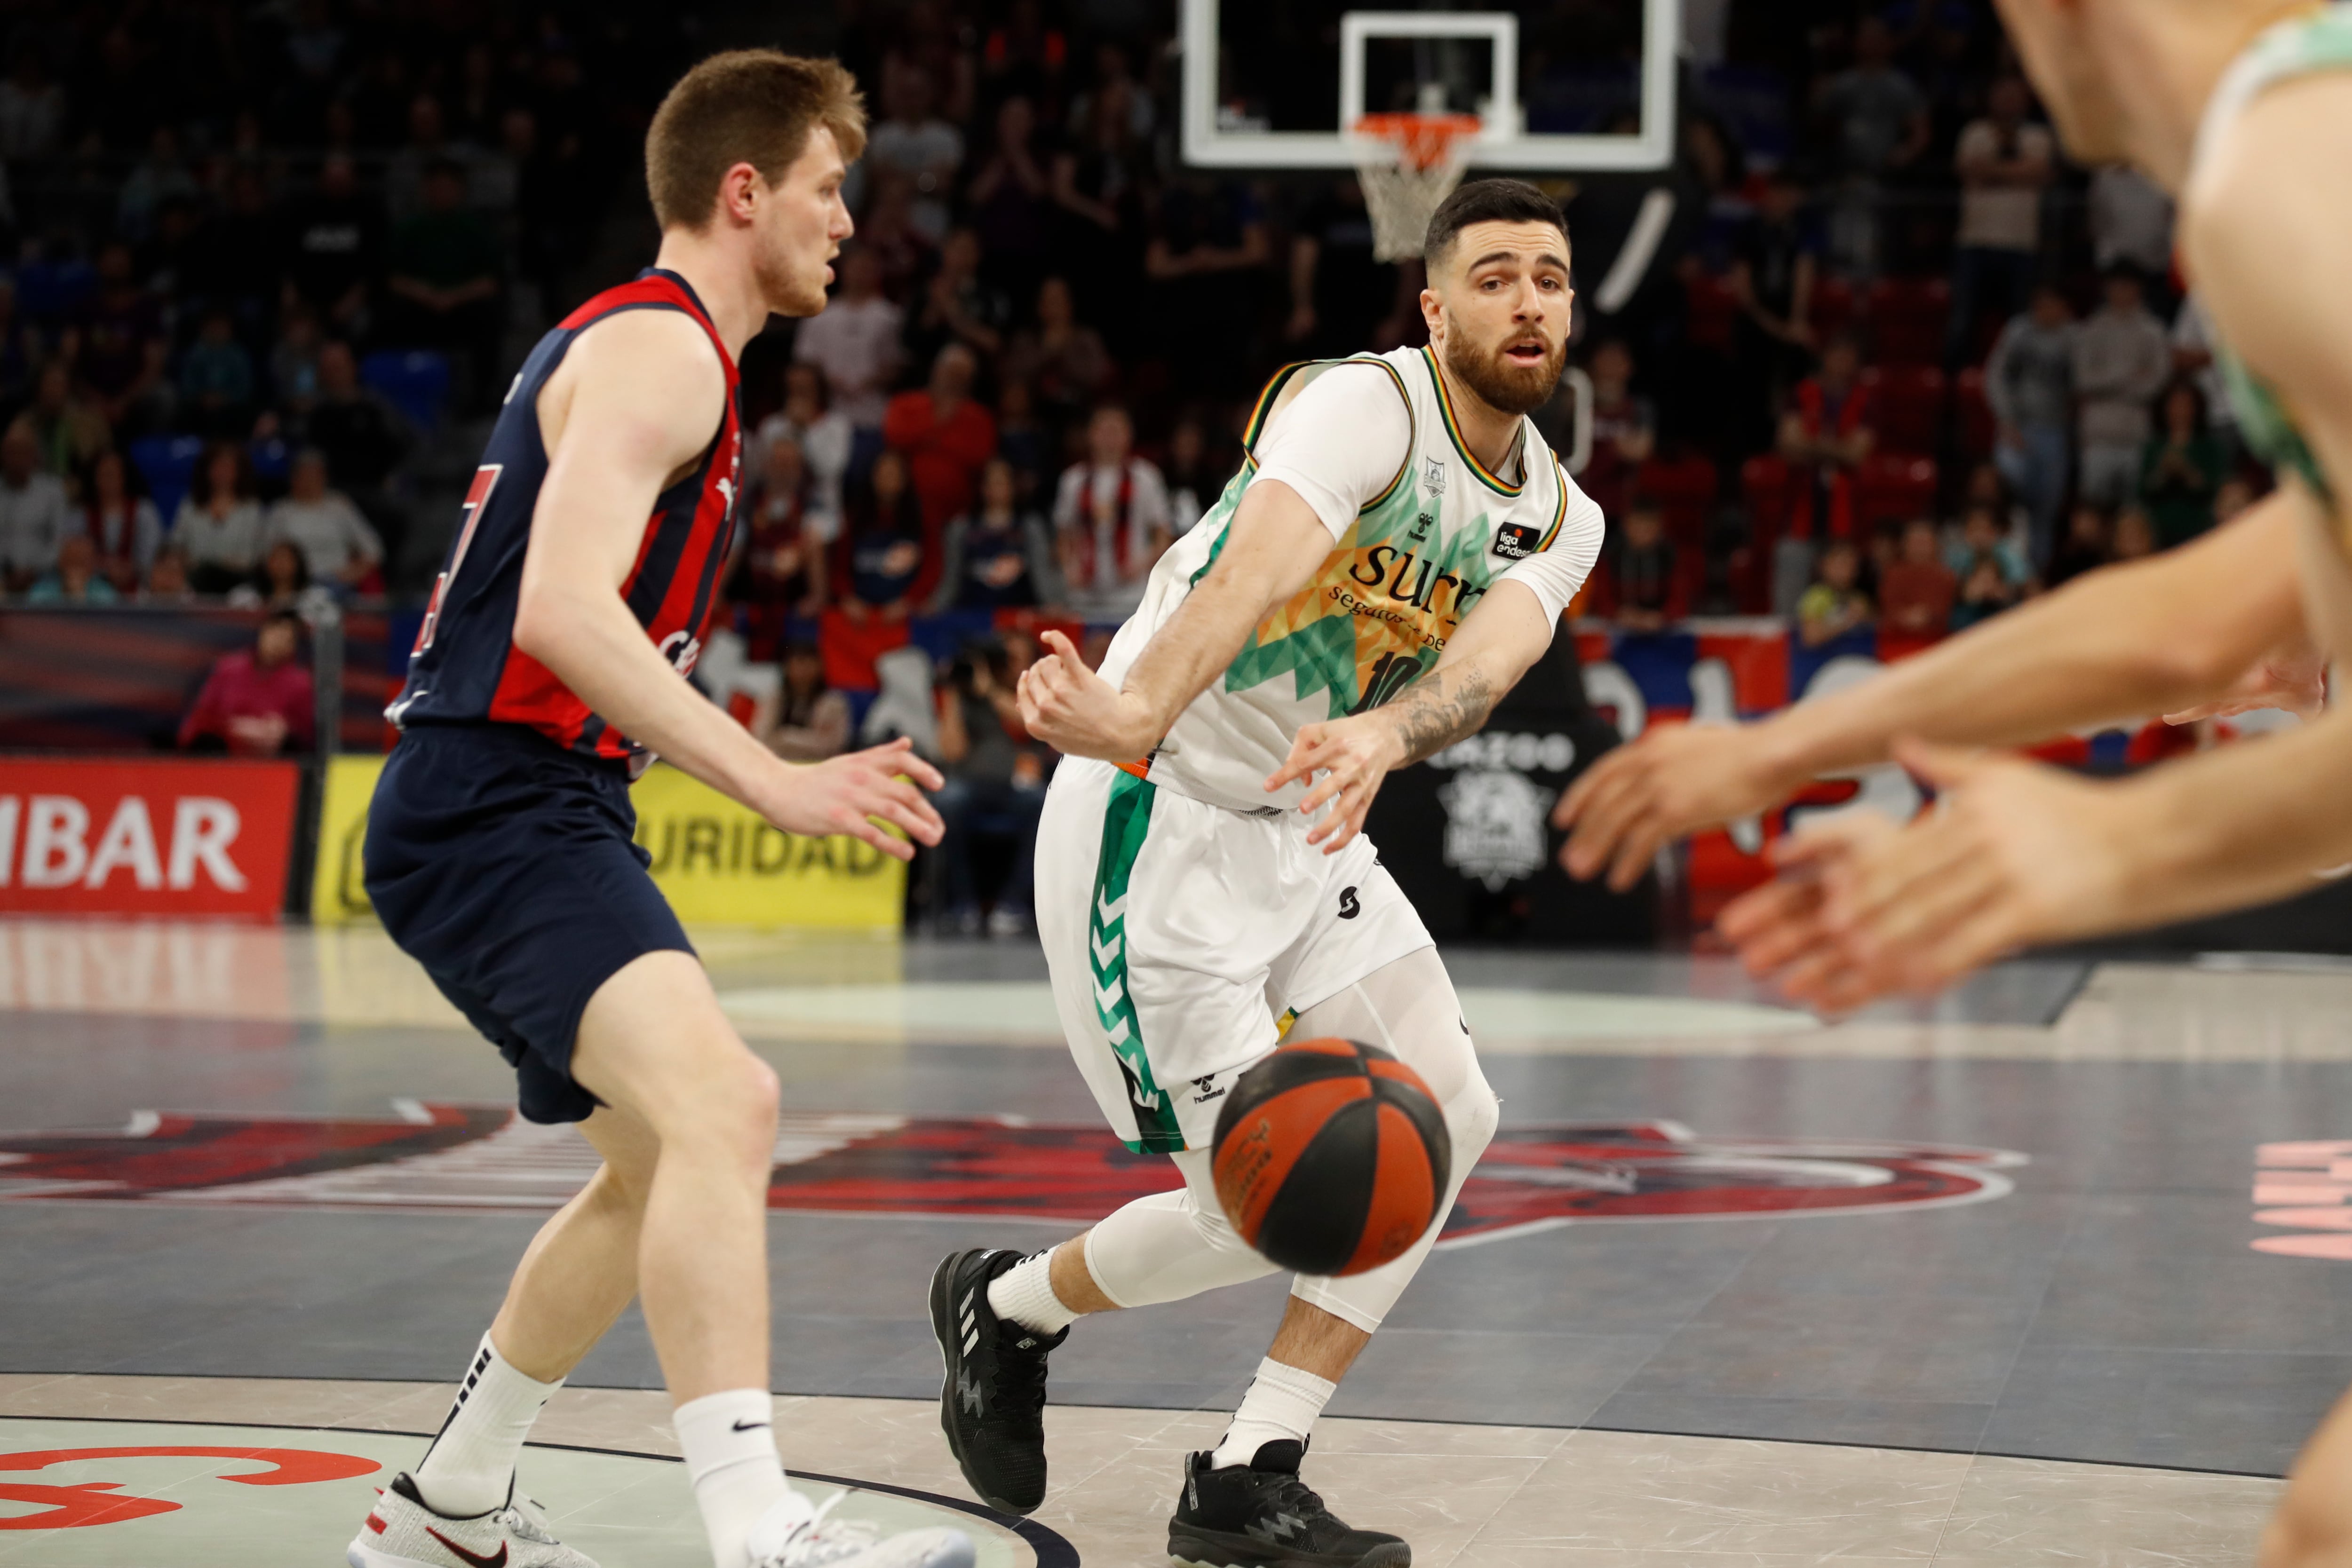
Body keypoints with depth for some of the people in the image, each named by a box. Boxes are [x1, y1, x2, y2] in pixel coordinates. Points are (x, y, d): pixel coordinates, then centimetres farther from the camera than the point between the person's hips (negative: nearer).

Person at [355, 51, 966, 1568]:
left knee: (669, 1158, 21)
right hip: (496, 810, -11)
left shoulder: (638, 342, 21)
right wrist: (772, 782, -28)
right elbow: (564, 608, -24)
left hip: (534, 814, 11)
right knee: (723, 1101, -28)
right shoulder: (661, 347, -11)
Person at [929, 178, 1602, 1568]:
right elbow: (1257, 569, -39)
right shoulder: (1362, 407, -18)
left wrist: (1380, 738, -43)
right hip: (1159, 822, -8)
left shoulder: (1559, 520, 4)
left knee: (1448, 1115, -2)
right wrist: (1138, 713, -58)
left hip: (1303, 827, 8)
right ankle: (1007, 1308, 22)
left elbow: (1490, 653, -20)